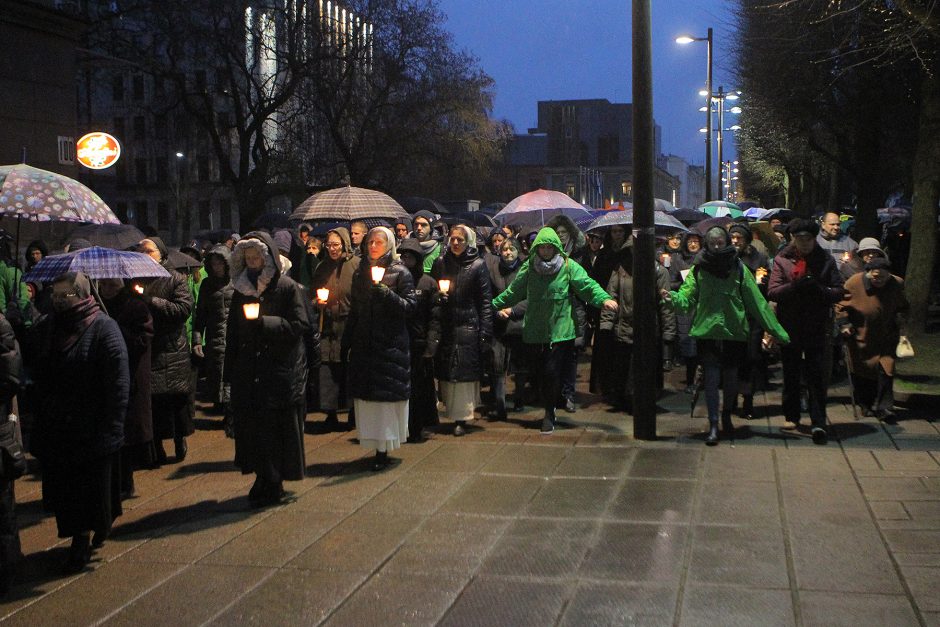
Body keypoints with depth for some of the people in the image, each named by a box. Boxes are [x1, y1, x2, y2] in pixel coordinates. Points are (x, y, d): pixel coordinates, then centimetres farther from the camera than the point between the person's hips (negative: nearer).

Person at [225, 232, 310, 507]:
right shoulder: (241, 290, 11)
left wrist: (263, 322, -18)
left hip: (281, 371, -5)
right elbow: (232, 333, 12)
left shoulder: (288, 288, -4)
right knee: (251, 427, 4)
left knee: (277, 429, -1)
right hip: (249, 373, 5)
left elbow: (300, 325, -11)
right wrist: (230, 371, 7)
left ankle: (271, 485, 9)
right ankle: (264, 480, 15)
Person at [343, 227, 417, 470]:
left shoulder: (400, 273, 0)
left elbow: (410, 306, -7)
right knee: (366, 395, 3)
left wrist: (385, 293, -19)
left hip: (391, 345, -5)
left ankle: (383, 449, -1)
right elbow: (354, 311, 17)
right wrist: (347, 341, 11)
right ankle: (377, 446, 11)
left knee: (387, 395, -6)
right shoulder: (360, 273, 14)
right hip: (364, 344, 5)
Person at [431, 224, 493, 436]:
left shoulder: (478, 265, -1)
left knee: (465, 373, -2)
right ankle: (456, 414, 16)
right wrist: (437, 295, -6)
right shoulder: (440, 263, 8)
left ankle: (461, 418, 3)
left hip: (468, 326, -3)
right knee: (446, 373, 4)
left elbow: (486, 301, -4)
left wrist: (485, 334, -9)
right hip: (445, 326, 3)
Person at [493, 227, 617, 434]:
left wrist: (604, 299, -27)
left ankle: (549, 413, 11)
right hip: (534, 331, 3)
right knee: (537, 373, 7)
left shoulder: (569, 267, -2)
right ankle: (549, 410, 29)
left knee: (551, 373, -9)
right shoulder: (529, 268, 7)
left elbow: (587, 285, -10)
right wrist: (493, 304, 15)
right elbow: (513, 291, 16)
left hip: (560, 331, -3)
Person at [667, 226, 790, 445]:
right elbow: (687, 297, -4)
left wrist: (776, 330, -1)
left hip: (734, 331, 1)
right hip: (707, 330, -1)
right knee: (711, 378, -5)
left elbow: (757, 302, 1)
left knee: (731, 378, 11)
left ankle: (726, 415, 35)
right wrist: (673, 297, -28)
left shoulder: (739, 269, 0)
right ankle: (713, 425, 2)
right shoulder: (699, 270, 2)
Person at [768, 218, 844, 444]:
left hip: (817, 327, -1)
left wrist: (819, 289, -18)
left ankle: (819, 423, -7)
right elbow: (772, 292, -5)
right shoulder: (782, 260, 3)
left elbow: (839, 292, 1)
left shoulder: (825, 260, 4)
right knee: (791, 374, 11)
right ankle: (791, 416, 24)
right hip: (790, 326, 1)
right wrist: (794, 286, -22)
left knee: (817, 375, -7)